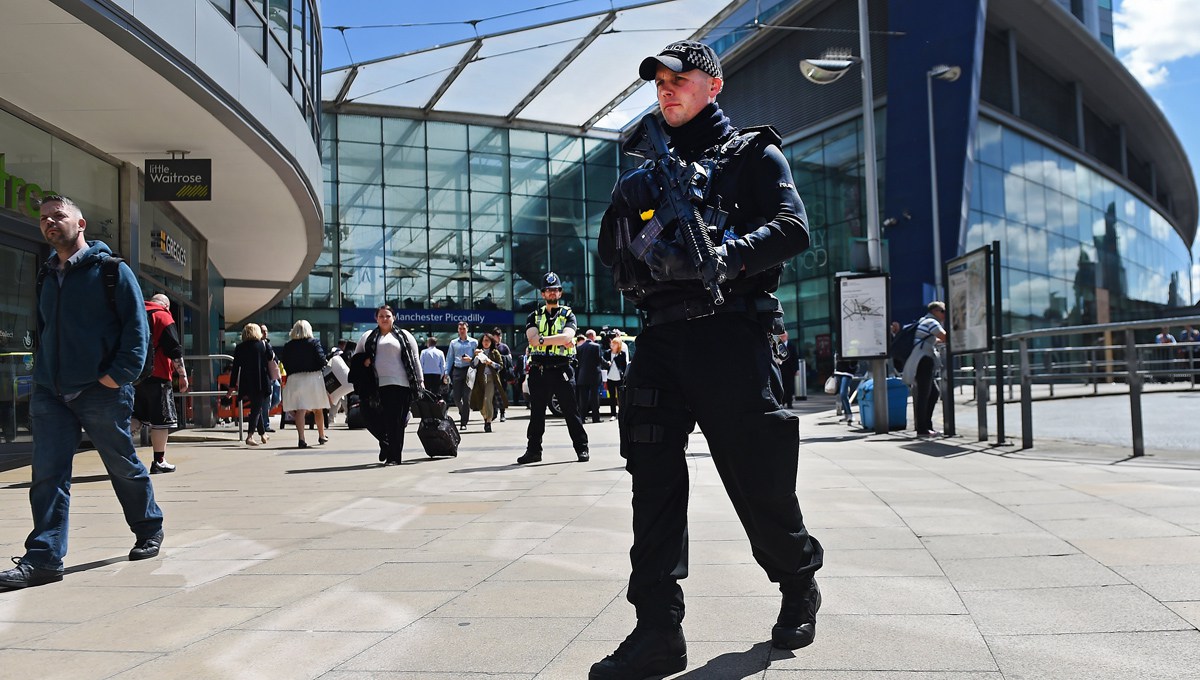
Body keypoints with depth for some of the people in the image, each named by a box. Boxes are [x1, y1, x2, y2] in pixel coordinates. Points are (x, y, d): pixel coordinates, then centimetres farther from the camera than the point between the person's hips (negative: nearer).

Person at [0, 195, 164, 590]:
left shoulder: (111, 270, -2)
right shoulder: (46, 277, 16)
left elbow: (136, 326, -7)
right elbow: (41, 331, 24)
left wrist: (120, 374, -17)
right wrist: (41, 375, 13)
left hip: (101, 392, -5)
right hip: (50, 394, 5)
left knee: (124, 468, 8)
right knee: (47, 475, -2)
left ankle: (149, 530, 28)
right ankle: (44, 559, -1)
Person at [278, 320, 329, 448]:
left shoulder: (287, 346, 3)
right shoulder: (314, 343, -3)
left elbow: (285, 365, 3)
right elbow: (322, 361, -11)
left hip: (295, 379, 1)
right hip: (313, 377, -1)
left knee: (300, 410, -5)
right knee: (318, 409, 15)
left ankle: (301, 438, -19)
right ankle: (321, 436, 29)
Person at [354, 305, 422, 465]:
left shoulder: (404, 336, 11)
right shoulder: (368, 337, 18)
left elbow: (415, 359, 9)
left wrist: (420, 381, 4)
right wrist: (363, 362, 0)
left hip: (398, 385, -3)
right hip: (375, 385, 3)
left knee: (395, 421, -4)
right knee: (372, 418, -4)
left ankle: (394, 456, 4)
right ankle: (386, 444, 22)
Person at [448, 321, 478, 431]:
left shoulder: (474, 342, 6)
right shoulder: (453, 343, 14)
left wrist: (470, 359, -13)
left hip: (468, 370, -3)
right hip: (457, 371, 3)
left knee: (466, 397, -5)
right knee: (456, 397, 1)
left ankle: (464, 423, -1)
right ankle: (463, 413, 30)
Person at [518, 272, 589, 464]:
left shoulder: (568, 315, 7)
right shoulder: (534, 316, 12)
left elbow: (567, 336, -14)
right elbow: (533, 339, -8)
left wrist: (543, 339, -14)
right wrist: (560, 340, -11)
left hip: (562, 370, -2)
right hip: (539, 370, 2)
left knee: (571, 411, 1)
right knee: (536, 413, 8)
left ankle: (582, 448, 8)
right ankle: (533, 450, 16)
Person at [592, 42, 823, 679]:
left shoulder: (753, 154, 10)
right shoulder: (644, 173, 24)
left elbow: (792, 228, -4)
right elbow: (610, 244, 15)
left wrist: (726, 258, -21)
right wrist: (647, 261, -7)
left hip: (729, 334, -4)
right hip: (658, 338, 5)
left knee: (758, 478, 1)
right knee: (654, 479, -2)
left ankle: (799, 586, 28)